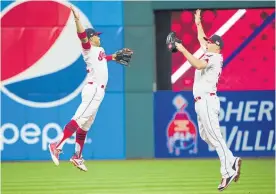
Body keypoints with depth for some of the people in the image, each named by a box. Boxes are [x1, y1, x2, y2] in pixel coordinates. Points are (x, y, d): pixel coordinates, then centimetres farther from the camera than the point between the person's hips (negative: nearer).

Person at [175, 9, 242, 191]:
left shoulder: (214, 57, -10)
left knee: (214, 136, -14)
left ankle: (228, 171, -19)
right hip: (201, 101, 10)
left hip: (207, 100, -10)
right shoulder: (210, 54, 18)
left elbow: (198, 64, -29)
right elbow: (201, 39, 36)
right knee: (206, 136, 11)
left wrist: (183, 50, -25)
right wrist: (198, 23, 38)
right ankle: (232, 161, 9)